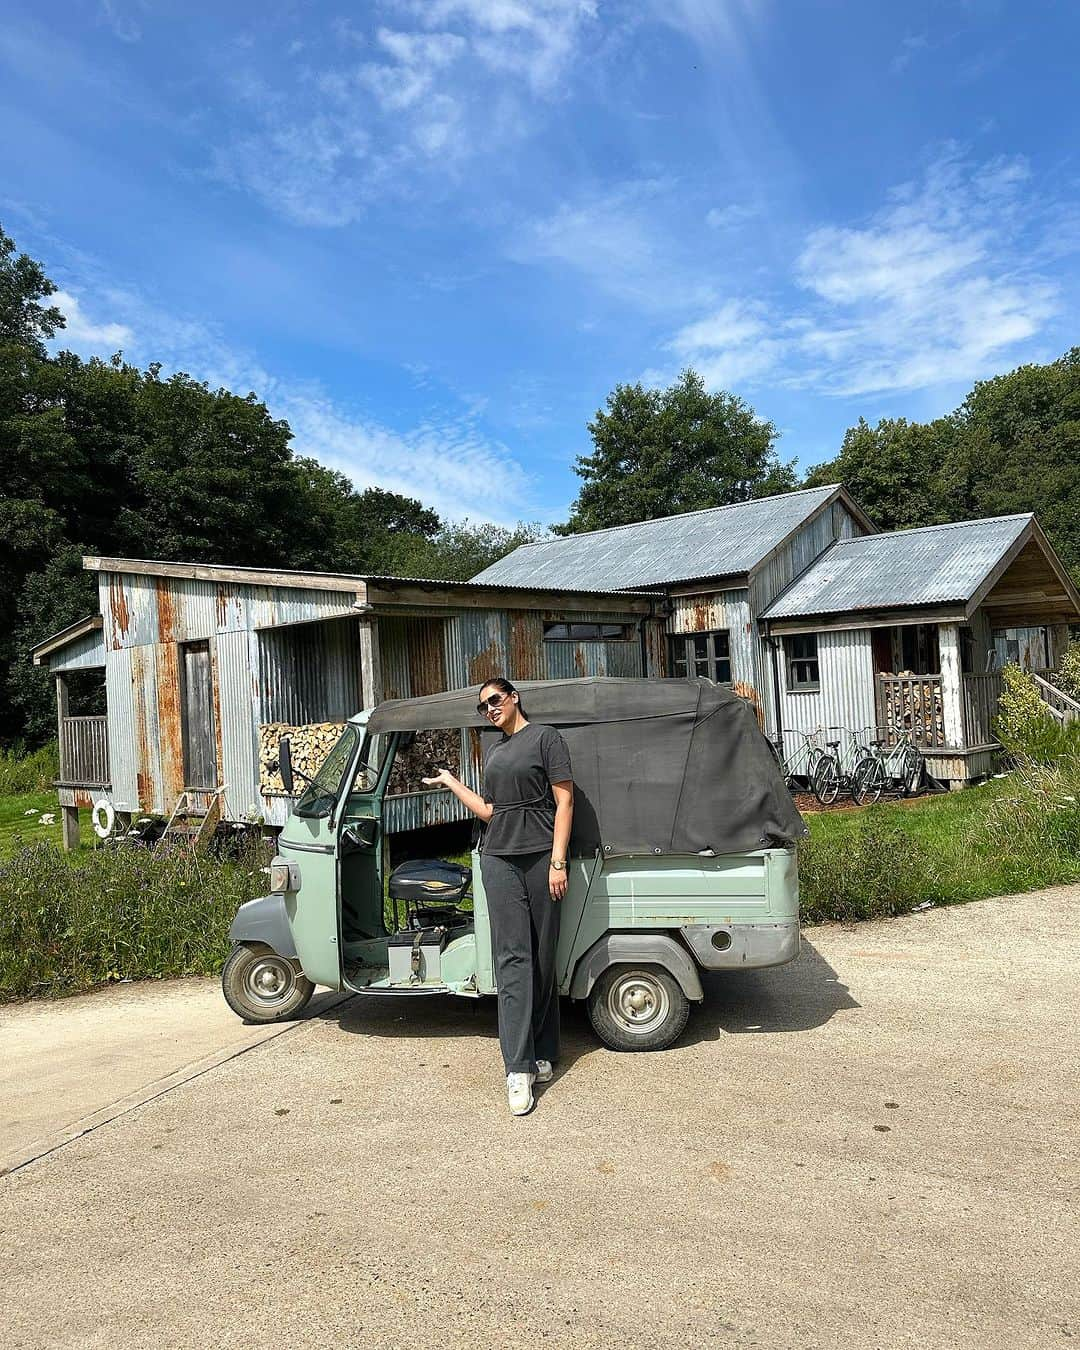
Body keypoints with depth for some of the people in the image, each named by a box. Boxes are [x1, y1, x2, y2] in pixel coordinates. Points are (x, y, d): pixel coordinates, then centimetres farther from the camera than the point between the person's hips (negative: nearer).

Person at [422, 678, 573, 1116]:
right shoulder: (492, 752, 19)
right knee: (512, 958, -2)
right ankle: (519, 1070, -3)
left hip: (541, 857, -4)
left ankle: (543, 1053, 17)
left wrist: (557, 861, -12)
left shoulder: (545, 737, -1)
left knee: (542, 958, 4)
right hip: (499, 860, 4)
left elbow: (564, 802, -6)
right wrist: (451, 783, 21)